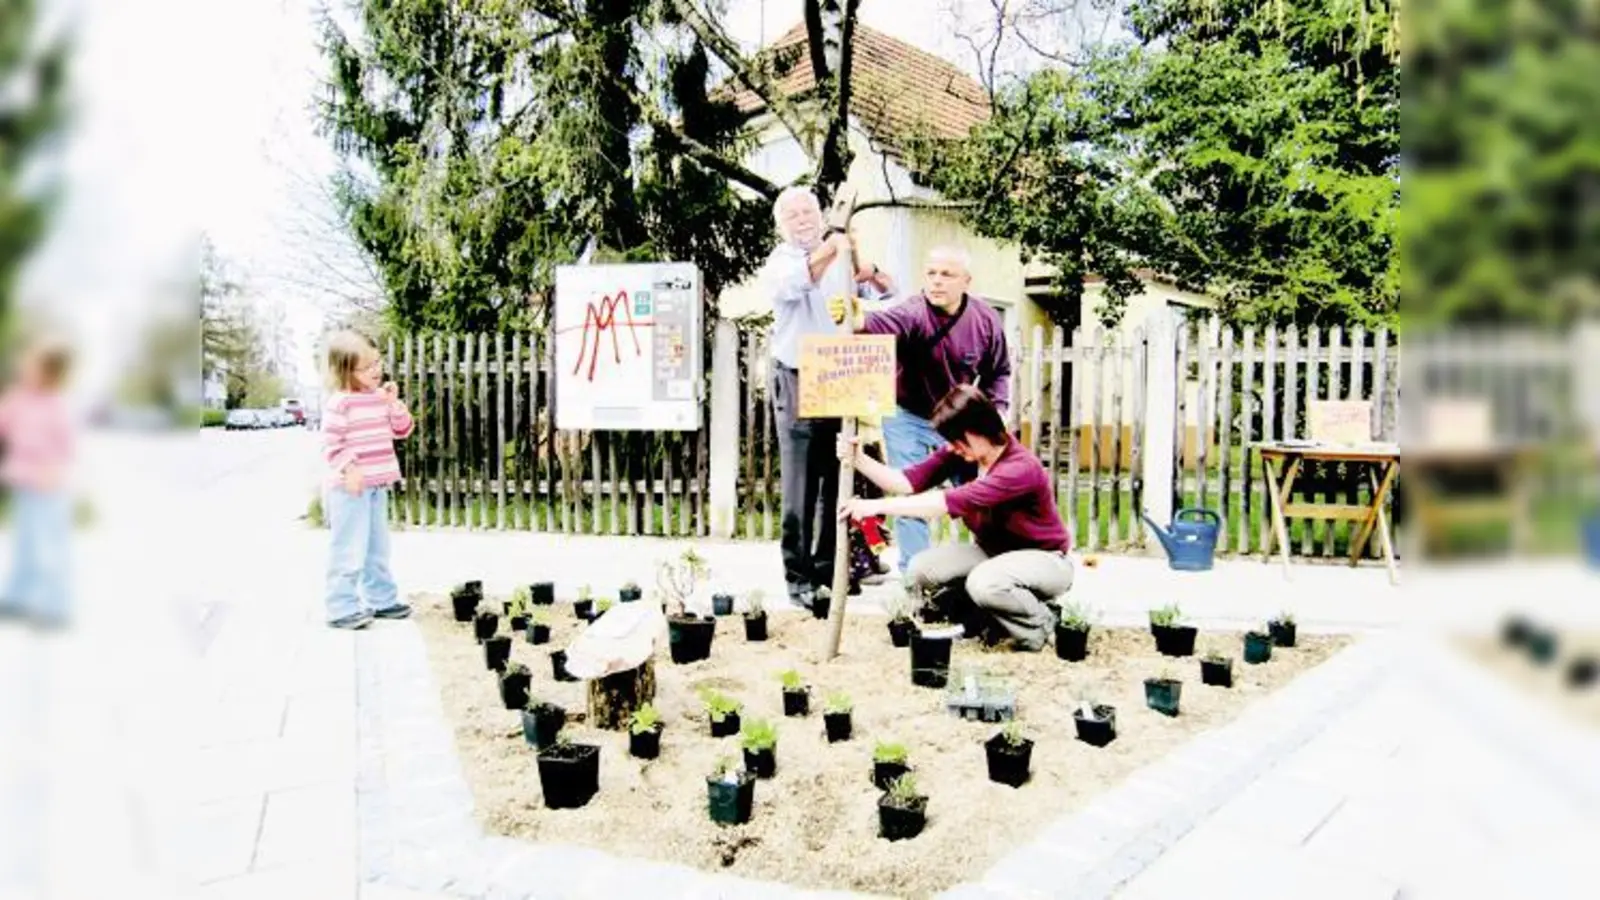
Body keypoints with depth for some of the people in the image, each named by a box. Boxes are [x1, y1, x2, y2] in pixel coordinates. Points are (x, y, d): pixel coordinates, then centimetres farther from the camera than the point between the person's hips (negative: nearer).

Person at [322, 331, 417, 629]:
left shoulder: (383, 397, 9)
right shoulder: (340, 403, -14)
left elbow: (402, 430, 9)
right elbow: (330, 443, -16)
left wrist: (394, 404, -6)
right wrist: (348, 469, -25)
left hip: (378, 485, 8)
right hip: (351, 488, -8)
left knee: (377, 548, 17)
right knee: (350, 550, -5)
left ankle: (382, 599, 28)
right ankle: (341, 608, 2)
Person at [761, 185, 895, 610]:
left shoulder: (844, 259, 12)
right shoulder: (780, 260, 1)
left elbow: (889, 293, 8)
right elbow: (793, 285, -22)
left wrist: (870, 272, -13)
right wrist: (832, 248, -33)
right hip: (798, 383, -4)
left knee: (838, 483, 8)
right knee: (800, 489, -3)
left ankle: (828, 567, 20)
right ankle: (798, 577, 3)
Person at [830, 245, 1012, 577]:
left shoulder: (986, 319, -13)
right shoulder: (914, 312, -27)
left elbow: (998, 372, 3)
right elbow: (886, 323, -52)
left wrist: (996, 410, -11)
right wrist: (859, 321, -74)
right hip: (908, 418, -3)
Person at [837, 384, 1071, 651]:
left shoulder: (1021, 468, -31)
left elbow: (951, 502, -41)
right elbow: (908, 481, -14)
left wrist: (878, 506, -42)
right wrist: (859, 459, -29)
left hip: (1043, 560, -7)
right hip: (993, 553, 7)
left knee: (984, 583, -37)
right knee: (922, 571, -15)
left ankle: (1038, 623, -6)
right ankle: (993, 617, 7)